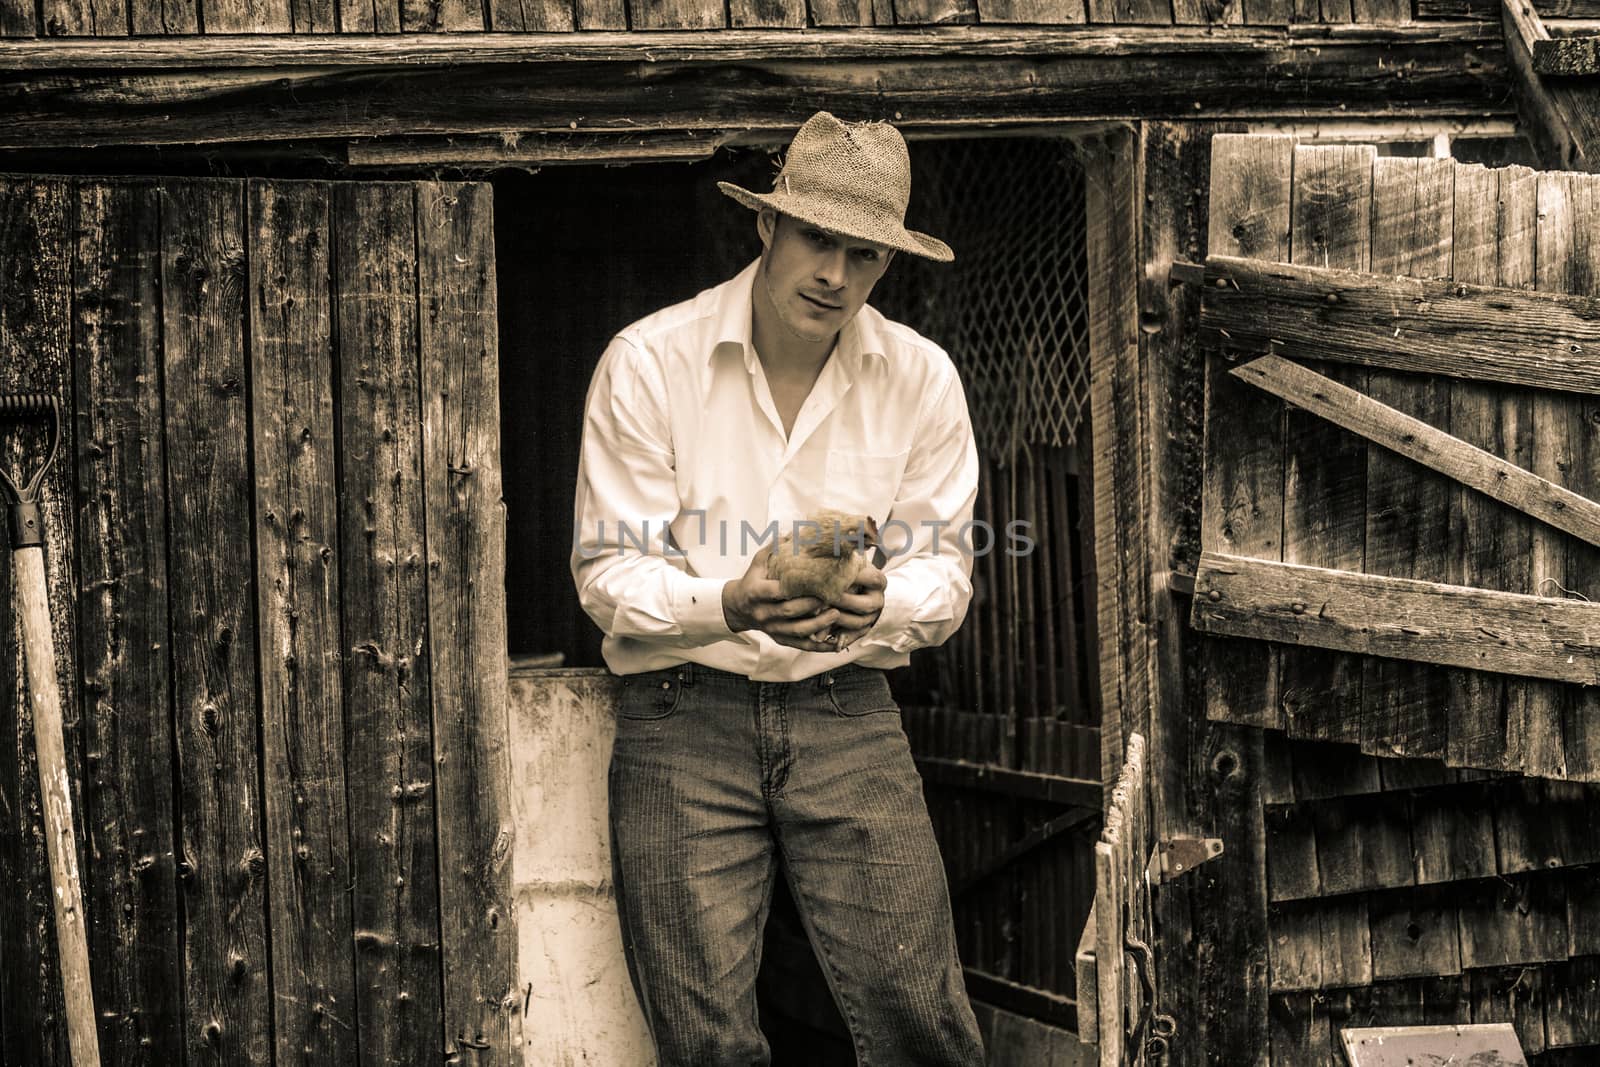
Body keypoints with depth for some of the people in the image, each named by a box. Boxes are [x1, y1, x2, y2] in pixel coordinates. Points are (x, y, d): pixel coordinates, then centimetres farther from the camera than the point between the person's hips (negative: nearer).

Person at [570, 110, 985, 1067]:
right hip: (686, 711, -2)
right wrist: (728, 606, -25)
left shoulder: (921, 378, 3)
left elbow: (944, 571, 6)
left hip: (848, 711, 2)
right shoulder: (648, 363, -5)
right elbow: (608, 572, -5)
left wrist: (881, 606, -19)